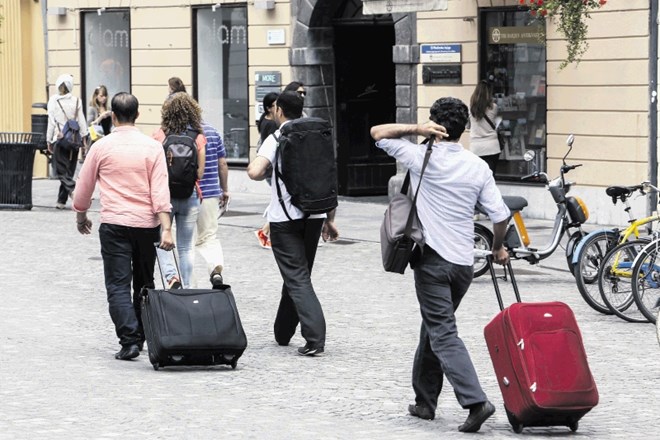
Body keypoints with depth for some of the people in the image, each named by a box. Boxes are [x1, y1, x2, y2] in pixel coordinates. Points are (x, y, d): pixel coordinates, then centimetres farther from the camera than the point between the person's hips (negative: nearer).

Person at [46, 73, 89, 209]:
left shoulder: (53, 100, -6)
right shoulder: (77, 101, 2)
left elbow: (51, 122, -5)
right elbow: (81, 121, 4)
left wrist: (49, 140, 1)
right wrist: (84, 138, 12)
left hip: (59, 139, -3)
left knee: (62, 170, 0)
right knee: (70, 169, 9)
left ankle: (72, 189, -26)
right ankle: (61, 201, 11)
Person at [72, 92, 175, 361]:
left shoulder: (102, 147, -1)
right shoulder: (152, 147, -1)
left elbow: (83, 188, 8)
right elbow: (160, 191, -7)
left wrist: (81, 217, 25)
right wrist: (166, 229, -10)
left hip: (114, 224, -2)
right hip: (147, 224, 2)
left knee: (118, 285, -3)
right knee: (144, 284, 17)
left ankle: (129, 339, -17)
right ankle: (141, 336, 22)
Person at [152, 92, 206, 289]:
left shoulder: (161, 134, -7)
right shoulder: (198, 137, -2)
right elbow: (200, 172, 0)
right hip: (190, 196, 2)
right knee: (186, 247, 11)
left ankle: (171, 275, -11)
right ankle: (186, 287, 12)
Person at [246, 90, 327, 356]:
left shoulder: (276, 139, -8)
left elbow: (254, 171, -22)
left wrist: (264, 174, 1)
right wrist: (330, 218, 20)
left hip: (285, 217, -5)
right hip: (314, 214, 5)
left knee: (297, 277, -6)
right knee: (298, 274, 19)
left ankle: (315, 338, -19)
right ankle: (283, 332, 31)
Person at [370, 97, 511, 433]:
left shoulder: (424, 157, -6)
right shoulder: (478, 167, 5)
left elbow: (378, 133, 2)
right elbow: (500, 215, 2)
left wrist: (417, 129, -8)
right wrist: (498, 248, 20)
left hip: (432, 258, -5)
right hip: (464, 262, 5)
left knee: (443, 335, -9)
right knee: (434, 327, 21)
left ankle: (475, 401, -24)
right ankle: (424, 400, 26)